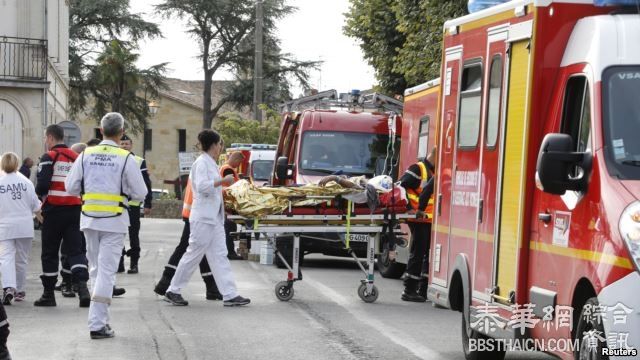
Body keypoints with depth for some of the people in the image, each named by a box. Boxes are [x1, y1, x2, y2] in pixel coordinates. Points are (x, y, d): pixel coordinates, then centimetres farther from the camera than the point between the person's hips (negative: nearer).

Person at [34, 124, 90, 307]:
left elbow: (42, 185, -15)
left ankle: (48, 294, 12)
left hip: (54, 210, -4)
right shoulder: (77, 158, 9)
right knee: (75, 249, 4)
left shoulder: (49, 157, -8)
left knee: (49, 252, 6)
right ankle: (82, 286, -15)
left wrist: (41, 194, 5)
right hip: (74, 209, 4)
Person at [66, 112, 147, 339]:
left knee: (96, 268, 17)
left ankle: (100, 319, 23)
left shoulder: (86, 155, -1)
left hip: (89, 218, 4)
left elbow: (71, 187, 3)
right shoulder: (126, 158, -10)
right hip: (114, 221, -4)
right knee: (106, 270, -2)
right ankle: (97, 324, -7)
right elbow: (140, 193, -6)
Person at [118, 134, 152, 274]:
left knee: (133, 236, 1)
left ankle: (134, 264, 7)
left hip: (133, 204, -2)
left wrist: (148, 204, -4)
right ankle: (119, 263, 12)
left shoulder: (140, 162, 3)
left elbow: (146, 184, 2)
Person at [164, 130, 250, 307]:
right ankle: (173, 291, 9)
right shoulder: (201, 163, -12)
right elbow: (202, 186, -23)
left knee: (220, 256, 5)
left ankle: (230, 295, 4)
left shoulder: (210, 163, 16)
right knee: (193, 254, -2)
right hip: (203, 218, -10)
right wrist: (223, 181, -20)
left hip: (214, 217, 10)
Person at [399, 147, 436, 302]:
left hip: (433, 220, 8)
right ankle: (409, 291, 1)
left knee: (430, 255, 10)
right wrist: (415, 208, -18)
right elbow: (402, 187, -18)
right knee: (418, 254, -5)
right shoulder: (418, 169, -10)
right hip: (420, 220, -8)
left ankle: (424, 290, 17)